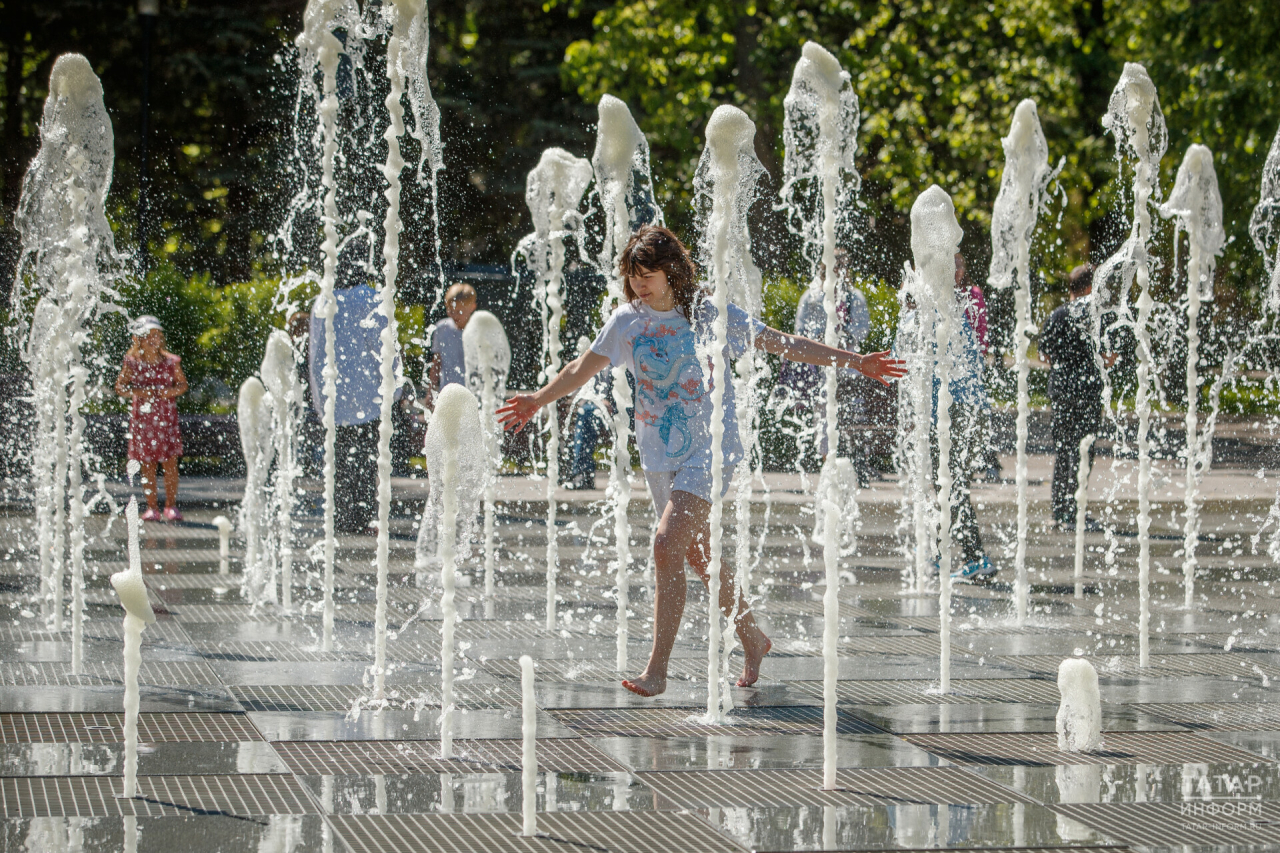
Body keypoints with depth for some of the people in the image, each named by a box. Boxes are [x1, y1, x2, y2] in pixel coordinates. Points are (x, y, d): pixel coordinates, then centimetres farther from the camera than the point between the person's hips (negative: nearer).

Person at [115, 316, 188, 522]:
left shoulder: (170, 362, 2)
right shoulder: (133, 363, -2)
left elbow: (183, 384, 3)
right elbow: (119, 387, -6)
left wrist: (169, 392, -17)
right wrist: (139, 393, -22)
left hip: (166, 417, 0)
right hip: (143, 418, 0)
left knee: (170, 462, -2)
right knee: (147, 464, 2)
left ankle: (171, 506, 5)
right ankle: (152, 507, 8)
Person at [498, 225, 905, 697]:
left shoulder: (710, 314, -7)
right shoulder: (627, 320, 3)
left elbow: (786, 344, -4)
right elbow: (582, 368, 15)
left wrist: (855, 361, -6)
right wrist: (539, 398, 8)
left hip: (710, 449, -5)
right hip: (659, 455, 5)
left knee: (668, 545, -19)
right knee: (698, 554, 12)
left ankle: (657, 669, -19)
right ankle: (752, 638, 34)